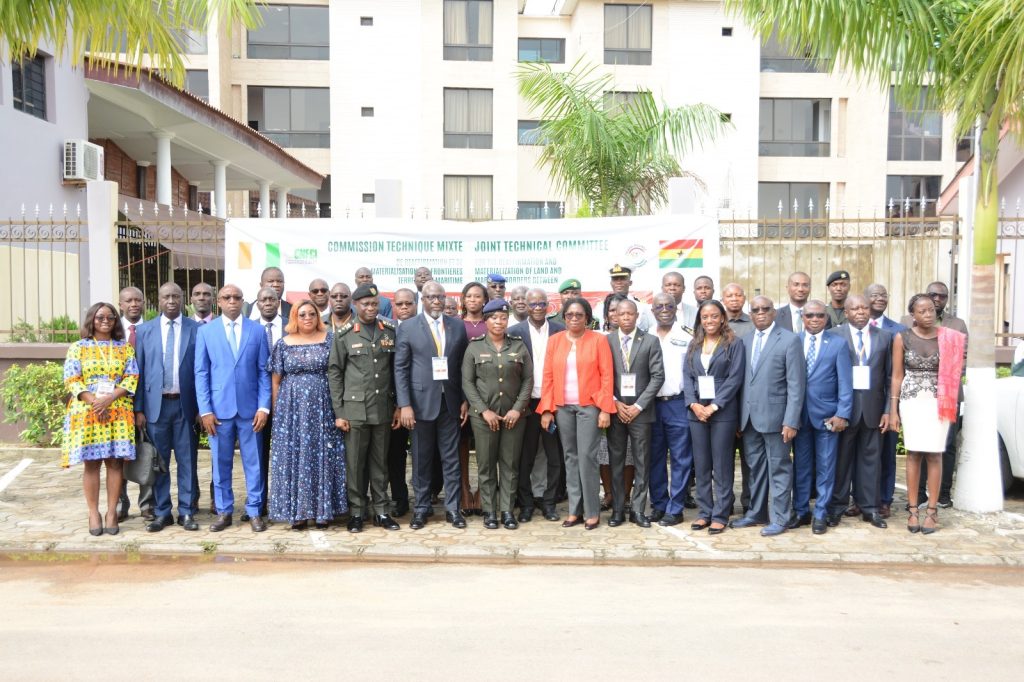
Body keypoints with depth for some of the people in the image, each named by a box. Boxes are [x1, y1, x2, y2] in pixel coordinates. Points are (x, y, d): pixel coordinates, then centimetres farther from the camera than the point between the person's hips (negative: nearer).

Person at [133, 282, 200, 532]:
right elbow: (139, 371, 5)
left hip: (186, 404, -1)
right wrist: (139, 409, 0)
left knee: (187, 460, 5)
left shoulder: (196, 329, 1)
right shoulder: (144, 331, 6)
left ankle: (187, 512, 16)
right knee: (158, 461, 8)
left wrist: (202, 407, -3)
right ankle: (162, 512, 20)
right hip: (156, 404, 1)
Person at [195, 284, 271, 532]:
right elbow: (201, 373, 2)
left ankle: (254, 512, 16)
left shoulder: (257, 330, 4)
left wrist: (264, 407, -5)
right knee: (221, 463, 8)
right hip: (219, 408, 0)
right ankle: (223, 511, 21)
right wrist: (205, 410, -5)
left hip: (250, 408, 0)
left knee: (253, 463, 5)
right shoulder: (205, 331, 4)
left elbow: (264, 371, 3)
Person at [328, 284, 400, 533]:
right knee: (355, 463, 5)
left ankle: (381, 511, 20)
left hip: (383, 408, 2)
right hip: (355, 409, -2)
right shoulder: (344, 335, 0)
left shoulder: (390, 332, 5)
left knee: (380, 462, 10)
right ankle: (357, 512, 17)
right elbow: (334, 373, 0)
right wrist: (338, 413, -3)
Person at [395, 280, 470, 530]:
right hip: (421, 402, -2)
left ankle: (452, 508, 18)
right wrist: (405, 405, -11)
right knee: (421, 459, 8)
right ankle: (421, 508, 21)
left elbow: (463, 365, 9)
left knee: (451, 458, 7)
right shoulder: (408, 327, -2)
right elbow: (400, 368, -4)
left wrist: (465, 399, 4)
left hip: (450, 402, 2)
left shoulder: (458, 326, 6)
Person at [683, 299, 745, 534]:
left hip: (723, 412, -4)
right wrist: (693, 404, -8)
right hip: (696, 411, 4)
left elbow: (735, 378, -8)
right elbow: (687, 376, 7)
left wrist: (714, 406, -14)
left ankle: (720, 515, 9)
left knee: (722, 466, 1)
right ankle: (704, 512, 18)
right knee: (701, 465, 9)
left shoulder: (734, 344, 0)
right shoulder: (694, 345, 13)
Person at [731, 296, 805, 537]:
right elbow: (743, 379, 10)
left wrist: (791, 421, -14)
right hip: (749, 417, 5)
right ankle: (756, 513, 28)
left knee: (779, 469, 5)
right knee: (755, 468, 15)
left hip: (775, 416, -5)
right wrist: (740, 416, 4)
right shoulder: (745, 341, 11)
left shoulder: (789, 340, -5)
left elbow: (796, 384, -9)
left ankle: (779, 519, 15)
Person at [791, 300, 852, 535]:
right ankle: (801, 511, 21)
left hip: (827, 415, -1)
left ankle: (820, 514, 16)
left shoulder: (838, 343, 1)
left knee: (825, 467, 6)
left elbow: (845, 382, -3)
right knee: (801, 466, 10)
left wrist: (842, 414, -10)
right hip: (799, 414, 1)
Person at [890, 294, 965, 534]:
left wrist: (951, 405, -6)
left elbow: (953, 372, 9)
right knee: (913, 454, 2)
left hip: (937, 402, 0)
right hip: (911, 400, 0)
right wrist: (893, 410, -1)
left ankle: (932, 511, 8)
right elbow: (897, 376, 1)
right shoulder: (902, 338, -1)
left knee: (934, 455, 0)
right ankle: (912, 510, 9)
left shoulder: (949, 338, 1)